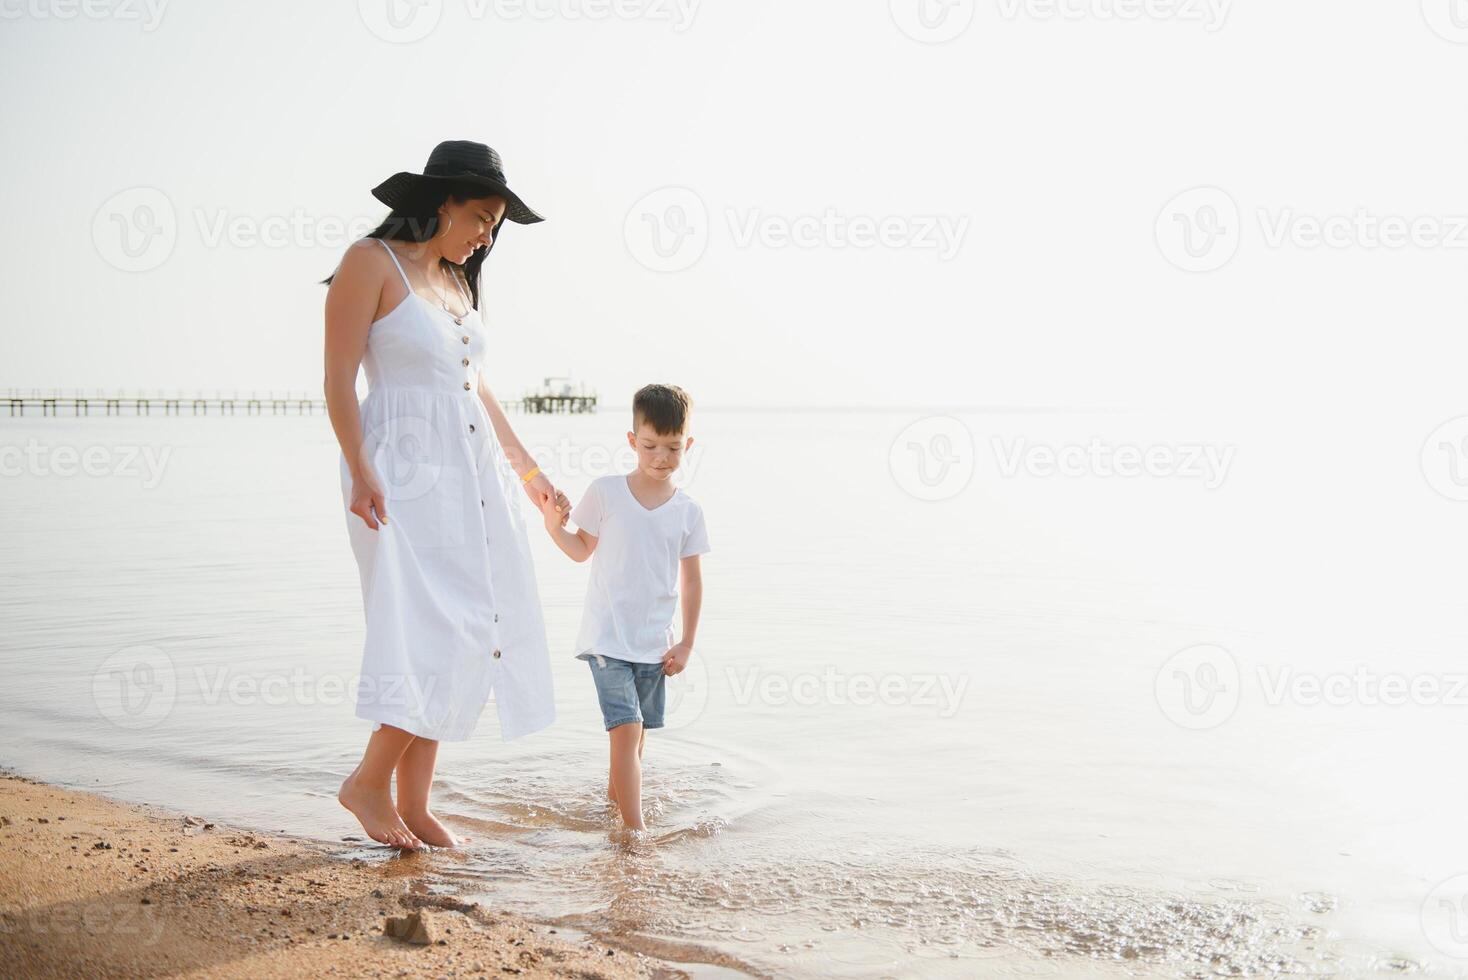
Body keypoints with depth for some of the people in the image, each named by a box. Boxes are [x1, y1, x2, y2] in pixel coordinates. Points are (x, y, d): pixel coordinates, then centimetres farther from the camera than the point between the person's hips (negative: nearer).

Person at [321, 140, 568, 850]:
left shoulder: (456, 281, 18)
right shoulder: (372, 262, -4)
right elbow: (339, 378, -10)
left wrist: (526, 469, 24)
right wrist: (361, 473, -20)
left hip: (471, 473, 8)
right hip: (404, 471, -8)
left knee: (463, 638, 5)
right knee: (440, 632, -14)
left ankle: (414, 805, 12)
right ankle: (369, 783, 2)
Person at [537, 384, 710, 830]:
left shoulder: (688, 511, 1)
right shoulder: (605, 492, -4)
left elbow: (692, 580, 7)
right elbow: (582, 549, 7)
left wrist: (687, 643, 6)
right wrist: (555, 526, -12)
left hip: (655, 643, 3)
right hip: (607, 637, -3)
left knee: (634, 732, 15)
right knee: (627, 728, -13)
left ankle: (615, 794, 39)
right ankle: (635, 828, -11)